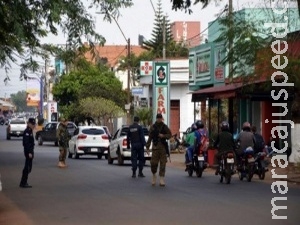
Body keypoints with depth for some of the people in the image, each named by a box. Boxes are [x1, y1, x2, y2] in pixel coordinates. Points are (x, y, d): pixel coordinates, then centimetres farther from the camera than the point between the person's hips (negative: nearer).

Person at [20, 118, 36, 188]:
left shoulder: (30, 131, 15)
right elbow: (26, 143, -21)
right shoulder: (27, 131, -15)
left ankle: (23, 183, 19)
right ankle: (23, 183, -3)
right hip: (28, 151, -10)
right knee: (28, 167, -7)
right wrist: (29, 152, -25)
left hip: (30, 151, 10)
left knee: (28, 167, 13)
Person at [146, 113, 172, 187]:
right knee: (153, 163, -6)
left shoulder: (165, 127, 8)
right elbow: (150, 137, 4)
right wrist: (147, 146, -1)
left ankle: (161, 179, 0)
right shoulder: (153, 127, 6)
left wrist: (164, 136, -10)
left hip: (163, 147, 0)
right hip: (155, 147, 0)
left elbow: (170, 135, 9)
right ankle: (154, 175, 19)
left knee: (163, 163, -2)